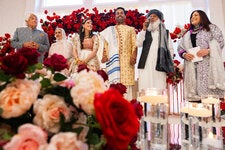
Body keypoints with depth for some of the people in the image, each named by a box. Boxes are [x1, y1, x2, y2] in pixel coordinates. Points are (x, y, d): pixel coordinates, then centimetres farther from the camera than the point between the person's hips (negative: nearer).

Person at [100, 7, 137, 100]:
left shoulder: (131, 29, 17)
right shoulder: (109, 30, 21)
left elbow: (134, 44, 5)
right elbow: (106, 45, 13)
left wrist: (133, 56, -11)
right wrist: (104, 56, -3)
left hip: (127, 60, -1)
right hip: (113, 60, 1)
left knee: (126, 84, -8)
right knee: (113, 85, -6)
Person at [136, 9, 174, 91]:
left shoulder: (165, 32, 19)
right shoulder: (145, 32, 17)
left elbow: (170, 49, 15)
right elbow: (138, 44, 1)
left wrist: (169, 64, 4)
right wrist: (144, 29, -1)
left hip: (160, 65, 0)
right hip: (146, 65, 0)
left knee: (159, 89, -6)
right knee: (145, 89, -7)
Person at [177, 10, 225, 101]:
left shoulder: (211, 28, 14)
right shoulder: (187, 34, 26)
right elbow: (180, 48, 18)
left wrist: (208, 50, -14)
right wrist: (184, 55, -3)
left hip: (208, 65, -3)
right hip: (192, 67, 4)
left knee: (211, 91, -12)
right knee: (195, 91, -5)